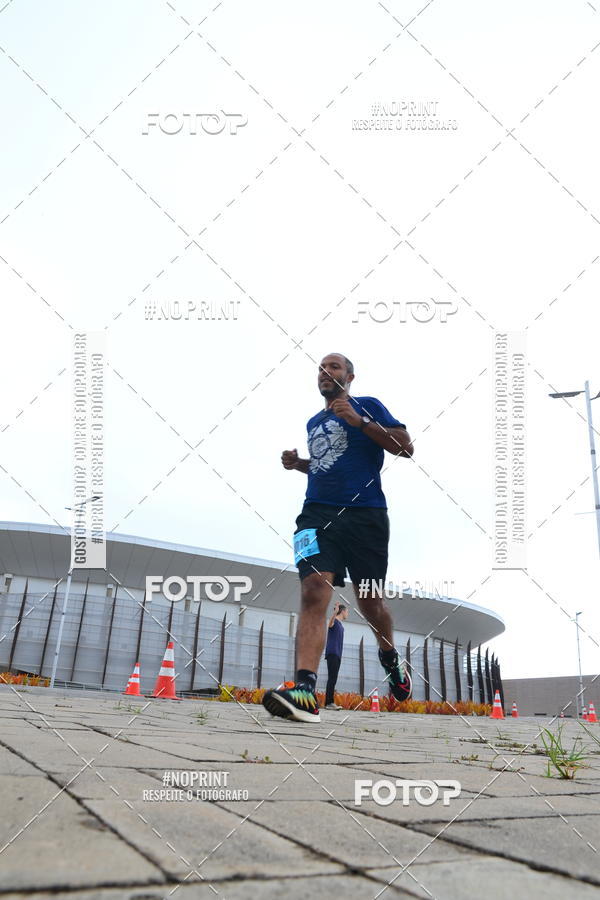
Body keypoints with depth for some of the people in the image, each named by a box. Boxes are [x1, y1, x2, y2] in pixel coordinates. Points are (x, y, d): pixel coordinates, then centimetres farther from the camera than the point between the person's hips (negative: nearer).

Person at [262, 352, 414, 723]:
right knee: (314, 591, -18)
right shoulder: (313, 422, 24)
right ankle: (306, 691, -27)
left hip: (365, 514, -3)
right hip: (317, 513, 4)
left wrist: (358, 420, -11)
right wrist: (298, 463, 16)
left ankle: (391, 658, 38)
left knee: (369, 600, 7)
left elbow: (406, 446, -3)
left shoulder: (367, 406, 7)